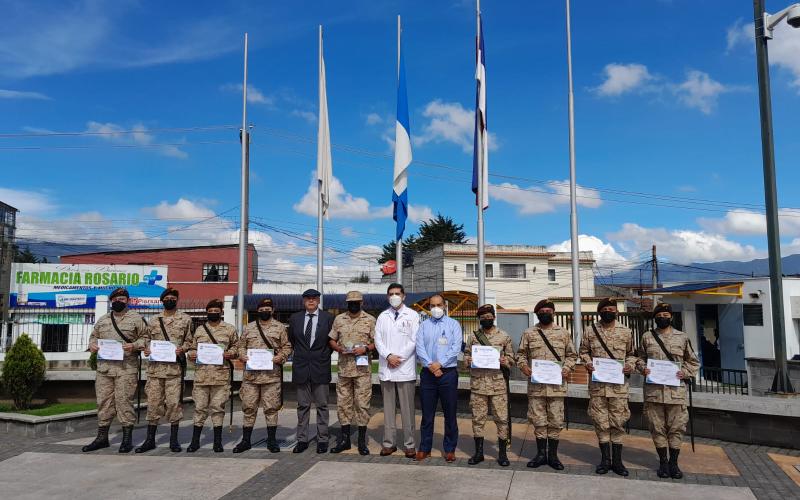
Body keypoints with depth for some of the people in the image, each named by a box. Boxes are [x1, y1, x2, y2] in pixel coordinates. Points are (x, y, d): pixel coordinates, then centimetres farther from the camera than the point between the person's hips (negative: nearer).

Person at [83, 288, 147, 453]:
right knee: (103, 401, 8)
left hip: (126, 368, -5)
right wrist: (92, 345, 4)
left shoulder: (136, 319, 3)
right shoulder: (102, 321, 18)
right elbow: (93, 336, 25)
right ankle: (102, 437, 19)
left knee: (124, 401, -5)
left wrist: (134, 346, -16)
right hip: (104, 367, 5)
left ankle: (127, 438, 4)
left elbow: (146, 338, 1)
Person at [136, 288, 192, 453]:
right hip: (155, 367, 3)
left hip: (174, 367, -2)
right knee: (153, 402, 5)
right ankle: (150, 439, 15)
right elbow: (148, 339, 21)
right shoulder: (154, 320, 13)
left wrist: (182, 349, -12)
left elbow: (189, 340, 7)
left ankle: (174, 439, 8)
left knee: (174, 402, -2)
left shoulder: (185, 319, 5)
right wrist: (146, 349, 1)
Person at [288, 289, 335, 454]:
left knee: (322, 405, 4)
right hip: (301, 368, 2)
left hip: (321, 367, -2)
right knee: (302, 406, 8)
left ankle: (322, 440, 11)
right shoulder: (295, 318, 8)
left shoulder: (328, 318, 0)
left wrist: (325, 355, 2)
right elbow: (291, 340, 17)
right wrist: (300, 354, 10)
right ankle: (302, 440, 15)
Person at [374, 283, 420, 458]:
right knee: (388, 407, 8)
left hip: (405, 368, -3)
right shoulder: (382, 316, 12)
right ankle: (388, 443, 15)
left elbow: (414, 340, -3)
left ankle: (409, 444, 8)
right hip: (386, 369, 3)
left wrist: (400, 358, -10)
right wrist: (388, 356, -10)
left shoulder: (412, 315, 3)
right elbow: (378, 340, 5)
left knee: (407, 408, 0)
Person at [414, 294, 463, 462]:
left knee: (450, 413, 4)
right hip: (427, 373, 2)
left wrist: (440, 364, -14)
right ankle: (424, 448, 16)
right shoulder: (424, 325, 10)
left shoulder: (453, 324, 4)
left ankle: (450, 449, 15)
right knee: (427, 414, 7)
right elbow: (419, 348, -1)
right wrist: (431, 366, -14)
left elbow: (456, 347, -7)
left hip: (448, 372, -1)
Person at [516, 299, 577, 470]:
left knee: (556, 421, 4)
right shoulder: (528, 333, 7)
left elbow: (572, 354, 10)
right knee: (538, 420, 6)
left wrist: (567, 368, -6)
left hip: (557, 384, 0)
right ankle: (541, 454, 17)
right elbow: (521, 354, 9)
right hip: (536, 384, 0)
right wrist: (523, 366, -9)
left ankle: (553, 455, 16)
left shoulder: (563, 333, 7)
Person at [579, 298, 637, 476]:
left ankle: (617, 460, 15)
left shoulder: (626, 332, 4)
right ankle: (605, 459, 16)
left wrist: (630, 365, -5)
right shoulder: (590, 331, 3)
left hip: (619, 384, 0)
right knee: (601, 421, 5)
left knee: (618, 421, 4)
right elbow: (583, 351, 11)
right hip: (597, 383, 0)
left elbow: (631, 353, 13)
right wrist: (587, 363, -7)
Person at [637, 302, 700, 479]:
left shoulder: (682, 338, 7)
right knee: (657, 427, 6)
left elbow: (693, 362, 13)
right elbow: (640, 358, 15)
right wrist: (643, 368, -6)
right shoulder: (647, 337, 8)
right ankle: (663, 461, 20)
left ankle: (673, 462, 19)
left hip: (676, 390, 0)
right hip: (653, 390, 0)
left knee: (676, 427, 5)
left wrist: (684, 372, -5)